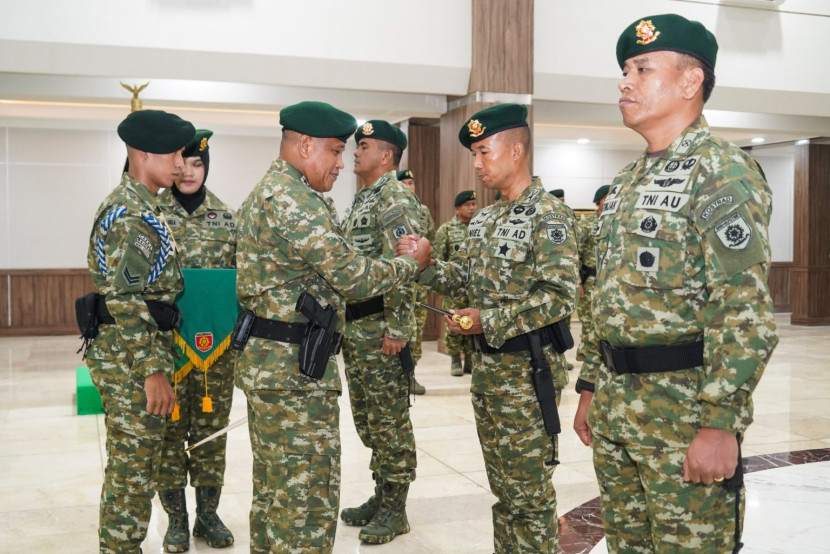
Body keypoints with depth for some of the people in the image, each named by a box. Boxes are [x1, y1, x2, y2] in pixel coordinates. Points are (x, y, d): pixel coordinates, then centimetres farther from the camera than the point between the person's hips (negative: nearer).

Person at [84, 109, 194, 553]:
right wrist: (153, 370, -22)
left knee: (130, 467, 18)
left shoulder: (133, 205, 15)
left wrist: (157, 360, 22)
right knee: (133, 470, 0)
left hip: (128, 353, 10)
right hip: (131, 355, -10)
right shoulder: (133, 213, -18)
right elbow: (126, 301, -23)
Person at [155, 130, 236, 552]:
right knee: (169, 430, 6)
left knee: (211, 426, 10)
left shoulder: (226, 218, 6)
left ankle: (208, 514, 24)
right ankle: (176, 519, 21)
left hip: (217, 342, 2)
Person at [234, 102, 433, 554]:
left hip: (264, 359, 11)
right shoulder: (296, 201, -19)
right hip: (295, 367, -11)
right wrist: (413, 263, -2)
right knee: (308, 497, -2)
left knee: (273, 488, 19)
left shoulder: (263, 194, 14)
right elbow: (353, 278, -17)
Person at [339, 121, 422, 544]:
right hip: (354, 325, 10)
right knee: (367, 418, 16)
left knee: (389, 420, 1)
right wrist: (343, 321, 20)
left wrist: (397, 329, -24)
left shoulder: (396, 198, -12)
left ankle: (394, 509, 12)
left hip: (380, 326, -10)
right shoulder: (363, 198, 18)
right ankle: (380, 495, 28)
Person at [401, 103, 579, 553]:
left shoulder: (547, 216, -14)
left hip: (527, 371, -8)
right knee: (501, 484, 18)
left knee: (529, 489, 3)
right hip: (486, 366, 8)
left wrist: (489, 321, -22)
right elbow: (462, 279, 15)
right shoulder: (484, 220, 11)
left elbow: (559, 296, -21)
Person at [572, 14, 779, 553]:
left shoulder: (723, 170, -12)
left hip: (685, 407, -8)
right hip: (615, 407, 8)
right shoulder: (627, 181, 15)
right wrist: (591, 387, 17)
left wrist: (721, 421, -23)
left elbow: (746, 310, -19)